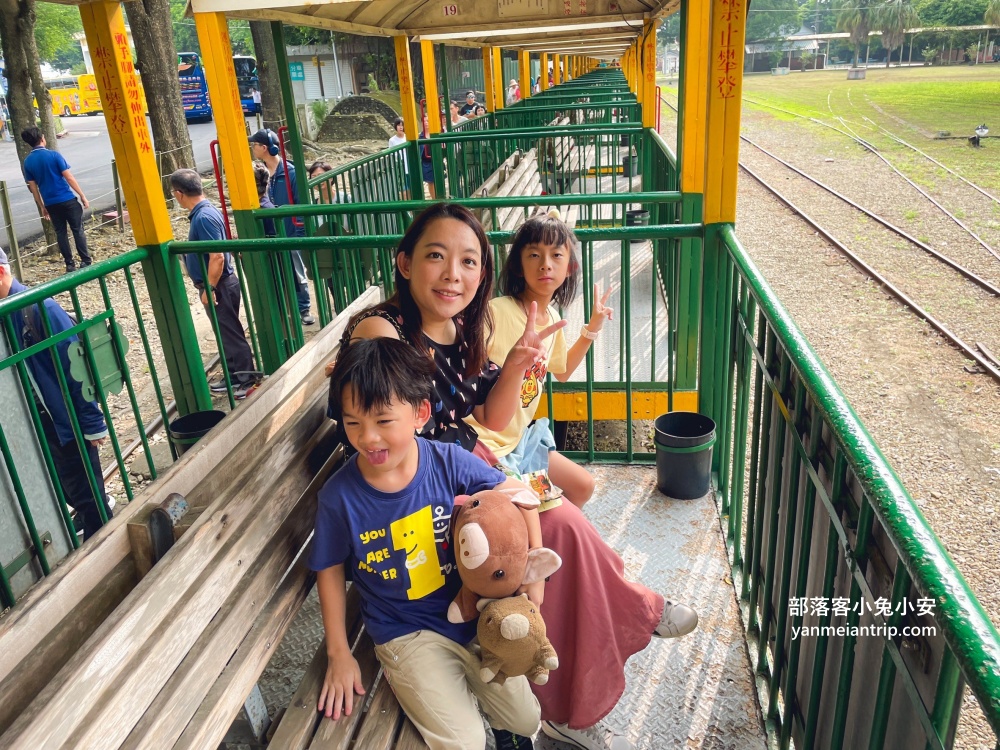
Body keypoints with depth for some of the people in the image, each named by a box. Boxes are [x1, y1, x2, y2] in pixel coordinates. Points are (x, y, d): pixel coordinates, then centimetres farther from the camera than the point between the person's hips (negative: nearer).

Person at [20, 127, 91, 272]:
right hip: (67, 200, -4)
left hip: (51, 204, 4)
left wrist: (42, 207, 16)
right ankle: (86, 261, 1)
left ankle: (70, 264, 11)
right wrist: (82, 195, -4)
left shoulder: (27, 162, 5)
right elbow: (69, 177, -11)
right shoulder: (54, 155, -9)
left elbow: (33, 187, 8)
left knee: (60, 233, 10)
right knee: (78, 230, 3)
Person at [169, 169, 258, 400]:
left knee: (231, 333, -1)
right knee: (226, 333, 17)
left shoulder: (204, 217, -23)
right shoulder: (205, 211, 8)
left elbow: (217, 256, -26)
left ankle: (249, 380, 8)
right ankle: (233, 376, 28)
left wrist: (209, 289, -22)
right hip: (217, 284, 10)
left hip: (218, 286, -10)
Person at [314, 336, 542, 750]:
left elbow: (517, 492, -3)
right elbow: (331, 570, -2)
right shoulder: (339, 496, -18)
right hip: (406, 633, -1)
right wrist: (339, 653, 1)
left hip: (473, 614, 2)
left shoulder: (449, 462, -17)